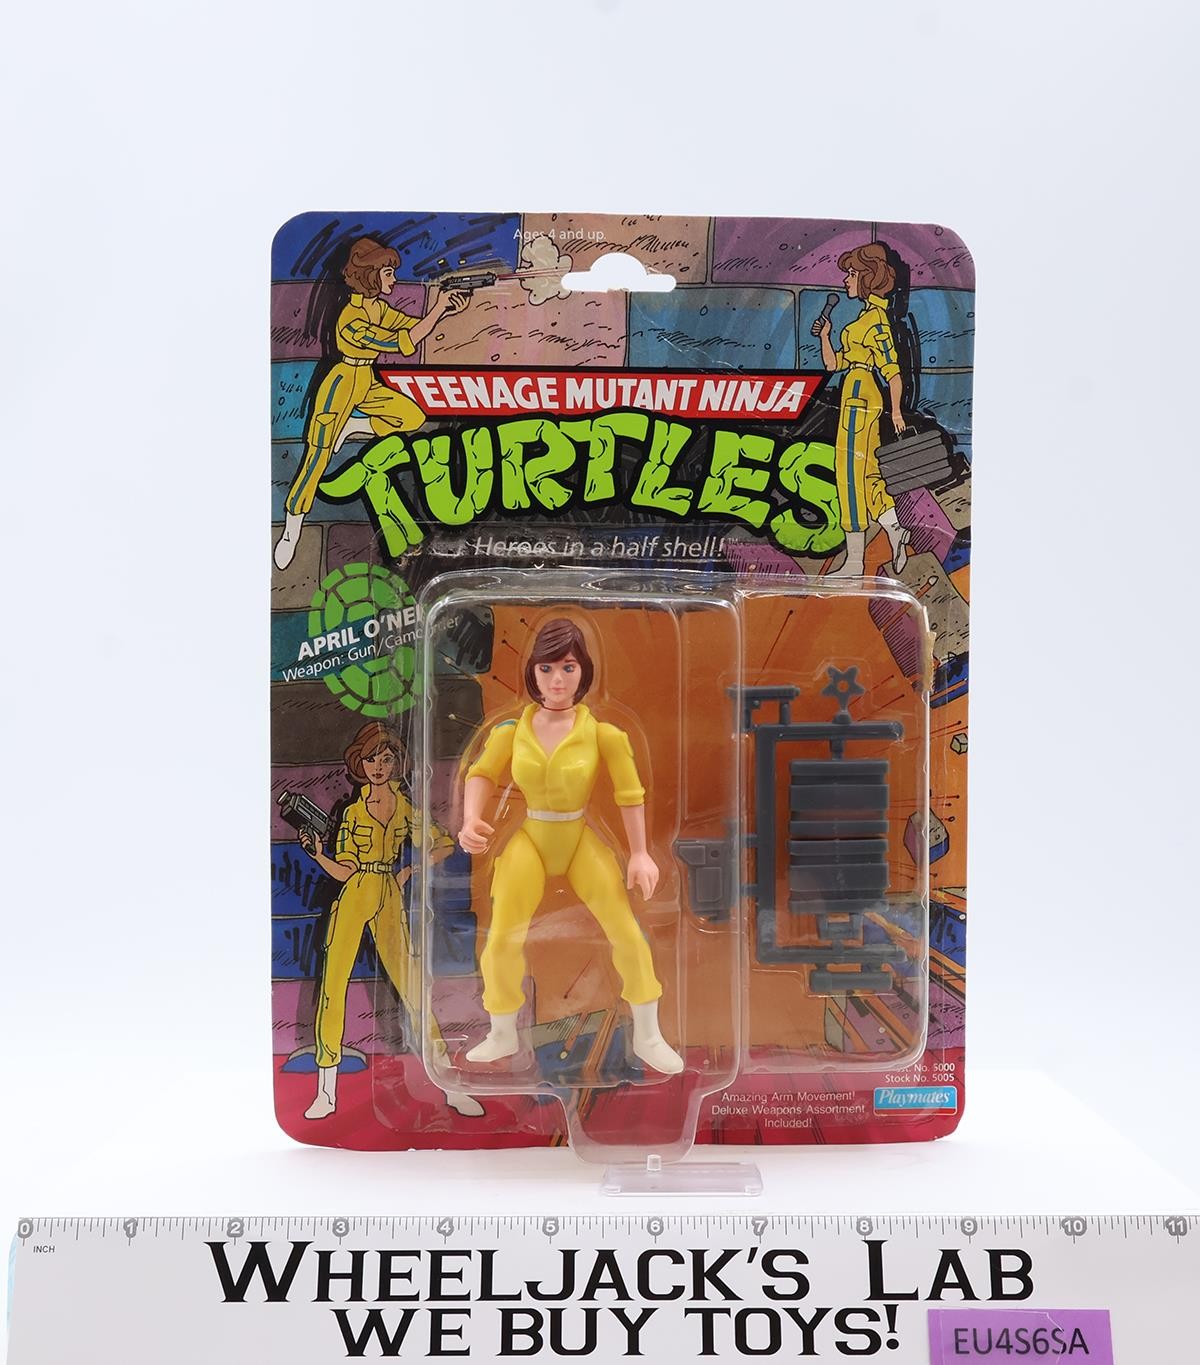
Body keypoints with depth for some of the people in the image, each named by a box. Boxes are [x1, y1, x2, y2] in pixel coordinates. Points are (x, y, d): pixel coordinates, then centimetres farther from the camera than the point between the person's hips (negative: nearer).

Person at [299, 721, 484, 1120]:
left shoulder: (406, 807, 6)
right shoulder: (352, 812, 7)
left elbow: (444, 843, 12)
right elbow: (344, 871, 3)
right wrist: (316, 852, -12)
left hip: (390, 900, -1)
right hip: (354, 899, 1)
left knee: (411, 987, -1)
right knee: (332, 985, -6)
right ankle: (326, 1094, 6)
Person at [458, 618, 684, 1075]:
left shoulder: (603, 731, -17)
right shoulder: (513, 726, -12)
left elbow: (630, 793, -7)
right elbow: (482, 774, 1)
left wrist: (639, 854, -6)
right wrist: (470, 822, -16)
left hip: (582, 839, -1)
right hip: (528, 839, 1)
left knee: (627, 933, 0)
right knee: (501, 941, 3)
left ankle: (647, 1037, 24)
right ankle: (502, 1036, 32)